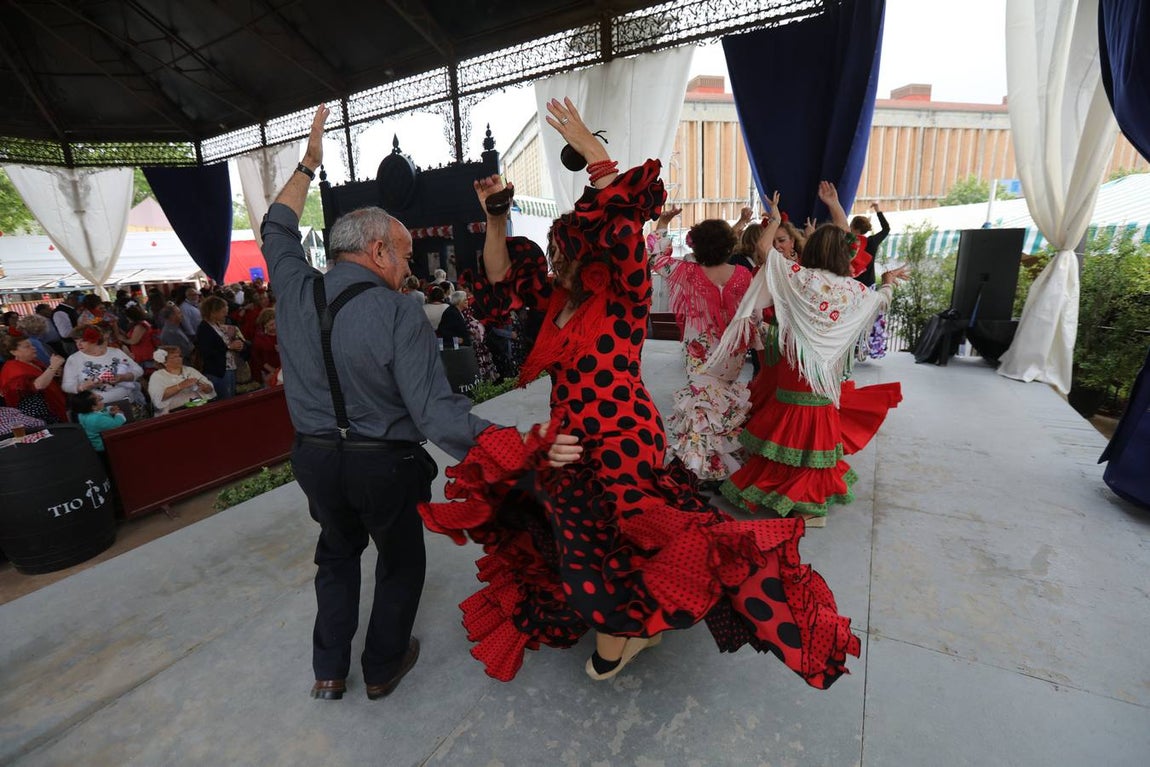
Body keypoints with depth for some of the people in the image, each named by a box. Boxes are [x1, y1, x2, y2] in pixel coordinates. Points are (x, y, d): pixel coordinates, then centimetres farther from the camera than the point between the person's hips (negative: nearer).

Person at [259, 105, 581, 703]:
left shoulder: (296, 290, -6)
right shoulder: (400, 315, -23)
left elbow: (278, 228, 17)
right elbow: (437, 415, -31)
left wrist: (308, 164, 25)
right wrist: (525, 446, -35)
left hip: (315, 459, 5)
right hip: (384, 466, -5)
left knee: (338, 551, 30)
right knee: (400, 561, 22)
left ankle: (328, 671, 42)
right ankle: (383, 668, 41)